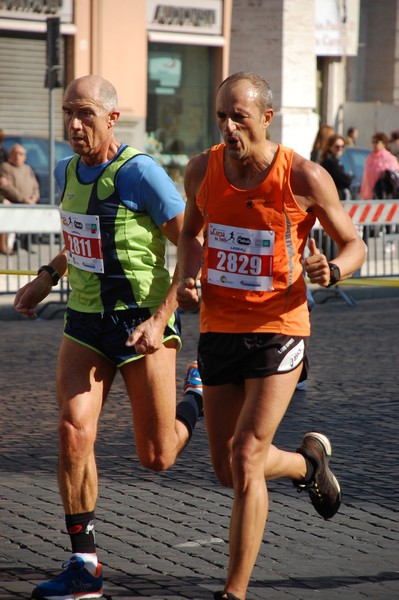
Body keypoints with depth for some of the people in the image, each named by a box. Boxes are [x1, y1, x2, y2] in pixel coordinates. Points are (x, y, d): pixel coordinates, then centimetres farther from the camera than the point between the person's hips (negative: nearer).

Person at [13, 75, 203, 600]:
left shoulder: (139, 172, -16)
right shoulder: (67, 171, 6)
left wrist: (160, 319, -21)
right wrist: (48, 277, 14)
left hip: (141, 322, -5)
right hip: (85, 322, 5)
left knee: (156, 458, 4)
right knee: (73, 433, -14)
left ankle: (198, 394, 37)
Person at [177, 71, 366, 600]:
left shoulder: (304, 178, -12)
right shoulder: (202, 170, -1)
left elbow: (354, 244, 0)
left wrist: (331, 271, -22)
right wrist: (188, 278, 0)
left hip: (278, 329, -5)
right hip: (218, 329, 5)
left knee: (245, 461, -14)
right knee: (227, 470, 12)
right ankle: (308, 461, 44)